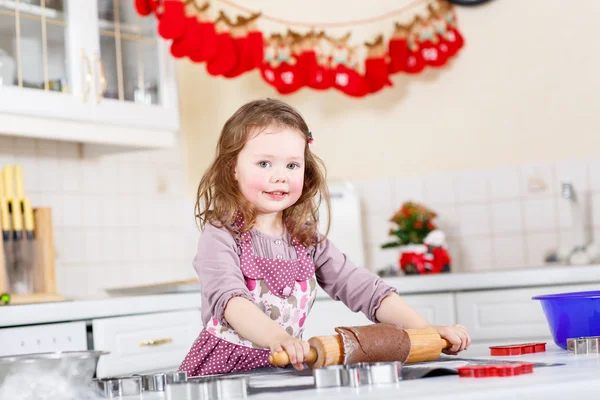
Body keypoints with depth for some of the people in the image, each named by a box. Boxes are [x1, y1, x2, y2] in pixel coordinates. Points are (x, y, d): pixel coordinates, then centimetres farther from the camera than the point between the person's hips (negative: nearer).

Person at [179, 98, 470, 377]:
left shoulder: (308, 240, 9)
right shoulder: (221, 237, -7)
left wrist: (426, 329, -8)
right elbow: (229, 298, -24)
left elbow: (362, 289, 5)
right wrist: (276, 337, -42)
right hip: (222, 371, -4)